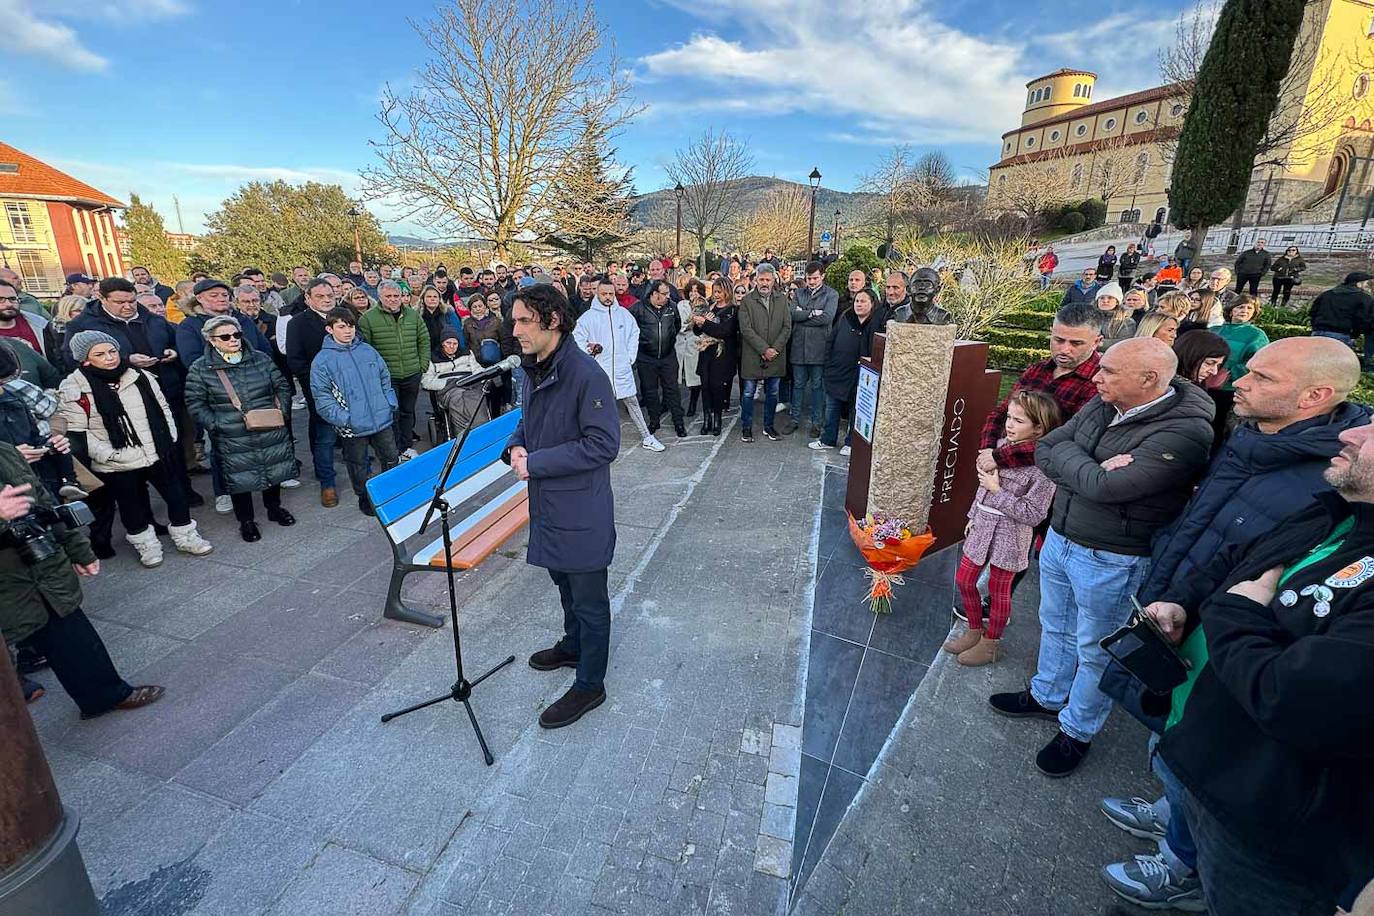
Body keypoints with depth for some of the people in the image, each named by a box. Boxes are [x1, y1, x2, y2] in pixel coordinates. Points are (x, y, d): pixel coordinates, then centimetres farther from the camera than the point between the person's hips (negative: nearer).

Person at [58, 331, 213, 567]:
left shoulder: (141, 377, 1)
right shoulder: (74, 388, -9)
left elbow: (163, 409, 9)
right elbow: (77, 431, -10)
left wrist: (170, 441, 3)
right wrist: (109, 455, -16)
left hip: (158, 456, 3)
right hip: (117, 466, -3)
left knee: (177, 495, 11)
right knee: (131, 506, 13)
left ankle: (185, 536, 29)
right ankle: (145, 543, 33)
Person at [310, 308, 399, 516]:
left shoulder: (367, 350, 5)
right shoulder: (322, 360, -7)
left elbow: (385, 377, 13)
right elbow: (321, 396, -9)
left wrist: (391, 403, 3)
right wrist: (343, 419, -17)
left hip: (382, 419, 3)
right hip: (353, 427, -3)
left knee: (391, 457, 14)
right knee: (358, 464, 12)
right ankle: (364, 497, 31)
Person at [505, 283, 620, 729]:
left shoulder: (586, 374, -23)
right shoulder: (533, 370, 6)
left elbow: (603, 444, -25)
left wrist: (534, 463, -23)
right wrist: (516, 446, -4)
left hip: (581, 508, -9)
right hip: (547, 503, 9)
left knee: (588, 598, 8)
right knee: (564, 582, 27)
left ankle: (589, 685, 26)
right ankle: (573, 646, 51)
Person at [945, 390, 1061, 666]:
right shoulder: (1002, 445, -1)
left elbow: (1033, 514, -21)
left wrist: (997, 491, -22)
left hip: (1009, 534, -7)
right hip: (982, 525, 7)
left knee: (998, 591, 11)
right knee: (964, 580, 15)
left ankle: (990, 644, 31)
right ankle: (974, 631, 36)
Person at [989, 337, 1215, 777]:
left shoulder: (1184, 432, -25)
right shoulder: (1103, 405, -2)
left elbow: (1105, 487, -31)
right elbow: (1046, 449, -2)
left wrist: (1068, 457, -14)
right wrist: (1090, 466, -17)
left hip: (1110, 560, -7)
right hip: (1060, 537, 7)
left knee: (1094, 650, 13)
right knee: (1056, 626, 25)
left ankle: (1077, 731, 35)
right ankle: (1047, 695, 47)